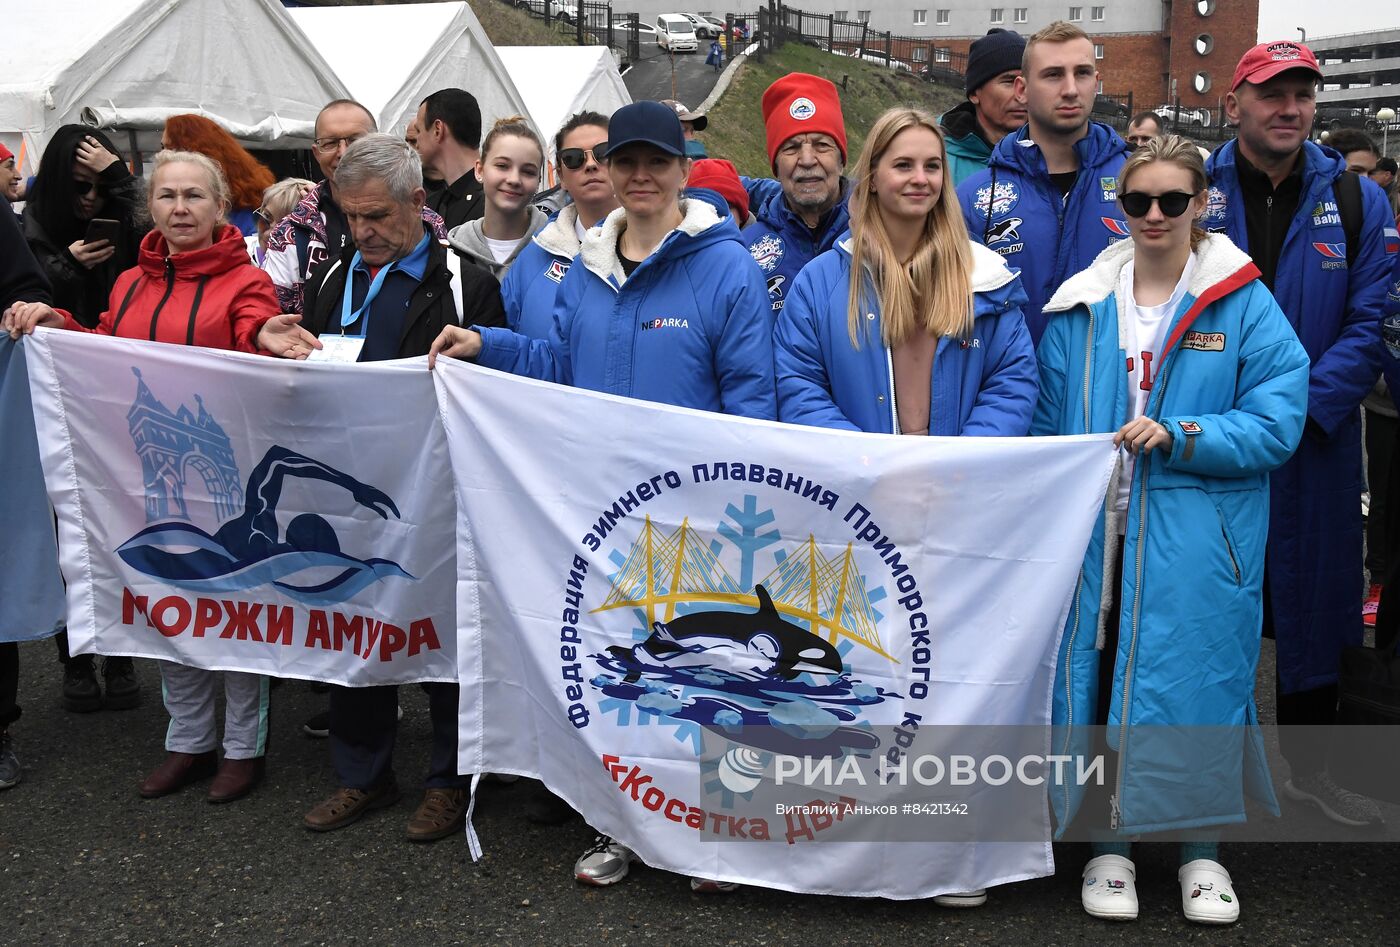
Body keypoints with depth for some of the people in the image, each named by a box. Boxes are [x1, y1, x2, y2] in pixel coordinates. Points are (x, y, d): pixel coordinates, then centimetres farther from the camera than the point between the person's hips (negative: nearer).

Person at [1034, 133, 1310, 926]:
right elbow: (1047, 424, 11)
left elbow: (1278, 420, -5)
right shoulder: (1080, 309, 8)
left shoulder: (1246, 304, 0)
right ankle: (1109, 843, 22)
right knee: (1097, 677, 4)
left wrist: (1181, 436, -17)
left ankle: (1203, 849, 22)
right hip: (1097, 534, 2)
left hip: (1200, 542, -2)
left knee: (1199, 679, 2)